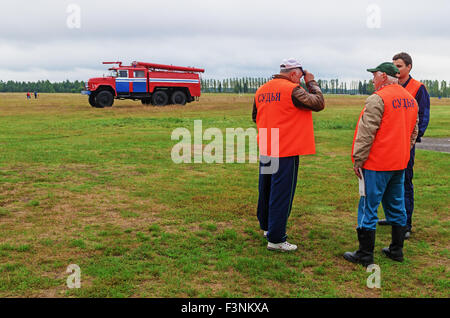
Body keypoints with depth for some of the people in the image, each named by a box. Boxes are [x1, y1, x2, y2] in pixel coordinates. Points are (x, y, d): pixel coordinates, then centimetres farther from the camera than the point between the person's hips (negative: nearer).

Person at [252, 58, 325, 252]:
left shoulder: (261, 91, 9)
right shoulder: (292, 90, -14)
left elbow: (255, 117, 20)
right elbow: (318, 103, -10)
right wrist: (311, 83, 2)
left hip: (265, 151, 8)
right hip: (286, 152, -8)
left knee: (266, 191, 19)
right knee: (281, 195, -1)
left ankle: (266, 227, 36)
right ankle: (275, 239, 5)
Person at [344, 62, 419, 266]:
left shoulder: (377, 99, -15)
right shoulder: (410, 100, 12)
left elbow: (366, 133, -17)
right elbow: (413, 132, 20)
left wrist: (358, 161, -11)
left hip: (377, 165, -8)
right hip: (400, 164, 8)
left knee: (368, 207, -1)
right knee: (396, 207, 16)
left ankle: (365, 255, 5)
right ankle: (397, 250, 25)